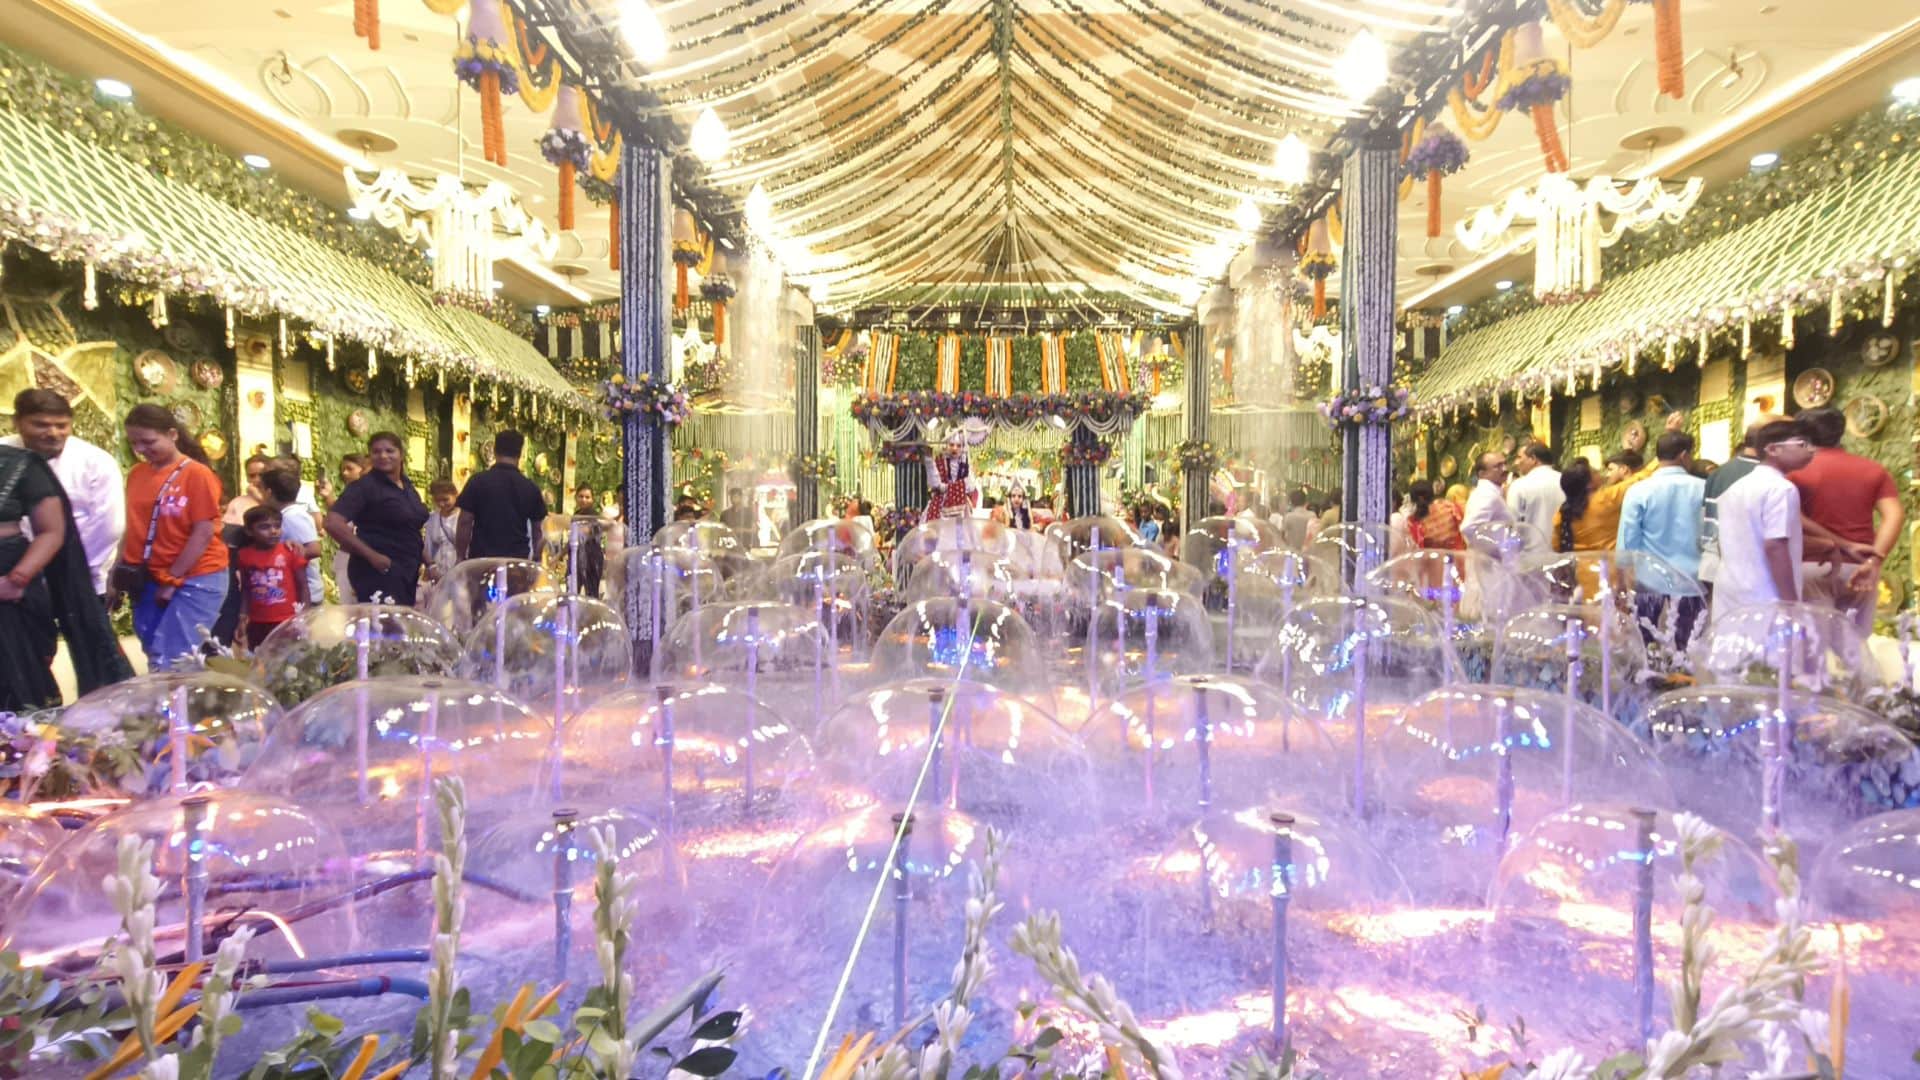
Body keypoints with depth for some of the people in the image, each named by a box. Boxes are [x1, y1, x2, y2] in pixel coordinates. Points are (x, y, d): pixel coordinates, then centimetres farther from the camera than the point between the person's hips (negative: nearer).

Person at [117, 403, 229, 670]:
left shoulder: (197, 473, -9)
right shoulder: (136, 474, 8)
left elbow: (203, 533, -12)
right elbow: (134, 530, 13)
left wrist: (172, 581, -10)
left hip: (194, 580, -6)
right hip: (148, 580, 6)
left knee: (172, 662, -9)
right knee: (157, 659, 10)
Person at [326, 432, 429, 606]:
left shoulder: (408, 487, 15)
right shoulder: (364, 486, -8)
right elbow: (333, 523, -19)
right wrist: (371, 555, -19)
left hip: (407, 571, 8)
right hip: (379, 571, -8)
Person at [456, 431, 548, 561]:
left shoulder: (478, 481, -2)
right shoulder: (530, 488, 4)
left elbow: (465, 523, -3)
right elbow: (537, 530, 10)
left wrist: (461, 556, 6)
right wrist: (535, 560, 21)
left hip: (482, 559, -2)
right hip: (518, 560, 2)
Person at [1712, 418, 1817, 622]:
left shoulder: (1736, 488, 14)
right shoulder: (1781, 488, -11)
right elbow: (1775, 547, -19)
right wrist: (1792, 604, -16)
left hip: (1729, 599, 8)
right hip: (1764, 602, -8)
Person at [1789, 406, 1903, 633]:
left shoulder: (1796, 471, -1)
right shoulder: (1875, 469, 9)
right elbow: (1895, 516, -3)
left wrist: (1839, 544, -8)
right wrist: (1874, 561, -10)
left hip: (1814, 566, -3)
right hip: (1859, 567, 3)